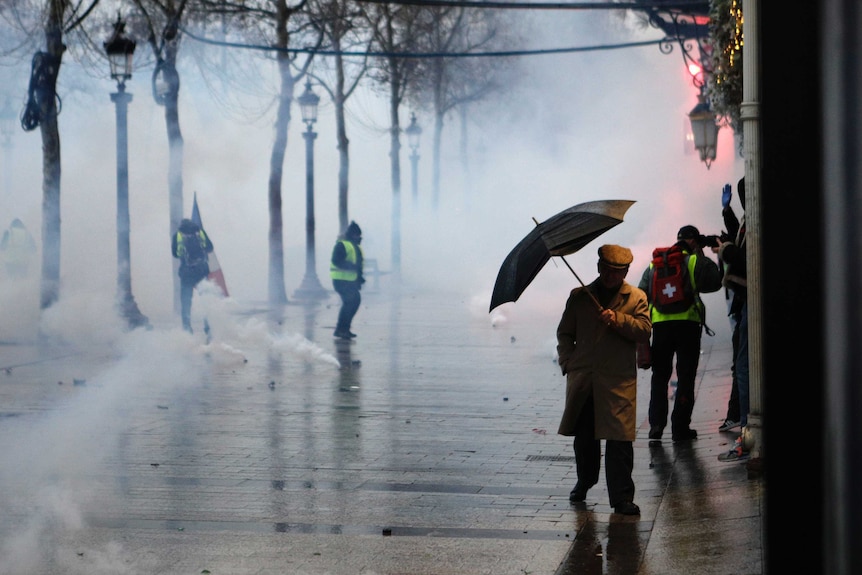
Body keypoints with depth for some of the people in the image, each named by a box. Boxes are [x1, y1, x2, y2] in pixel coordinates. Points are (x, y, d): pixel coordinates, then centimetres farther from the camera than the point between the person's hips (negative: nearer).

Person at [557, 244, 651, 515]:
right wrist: (567, 362, 3)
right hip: (582, 379, 3)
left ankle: (622, 498, -6)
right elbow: (565, 333, 16)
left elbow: (644, 330, -5)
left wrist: (617, 319, -18)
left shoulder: (636, 298, 8)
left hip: (619, 381, -2)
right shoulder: (580, 296, 13)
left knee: (619, 439, -9)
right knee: (583, 436, 12)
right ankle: (585, 481, 36)